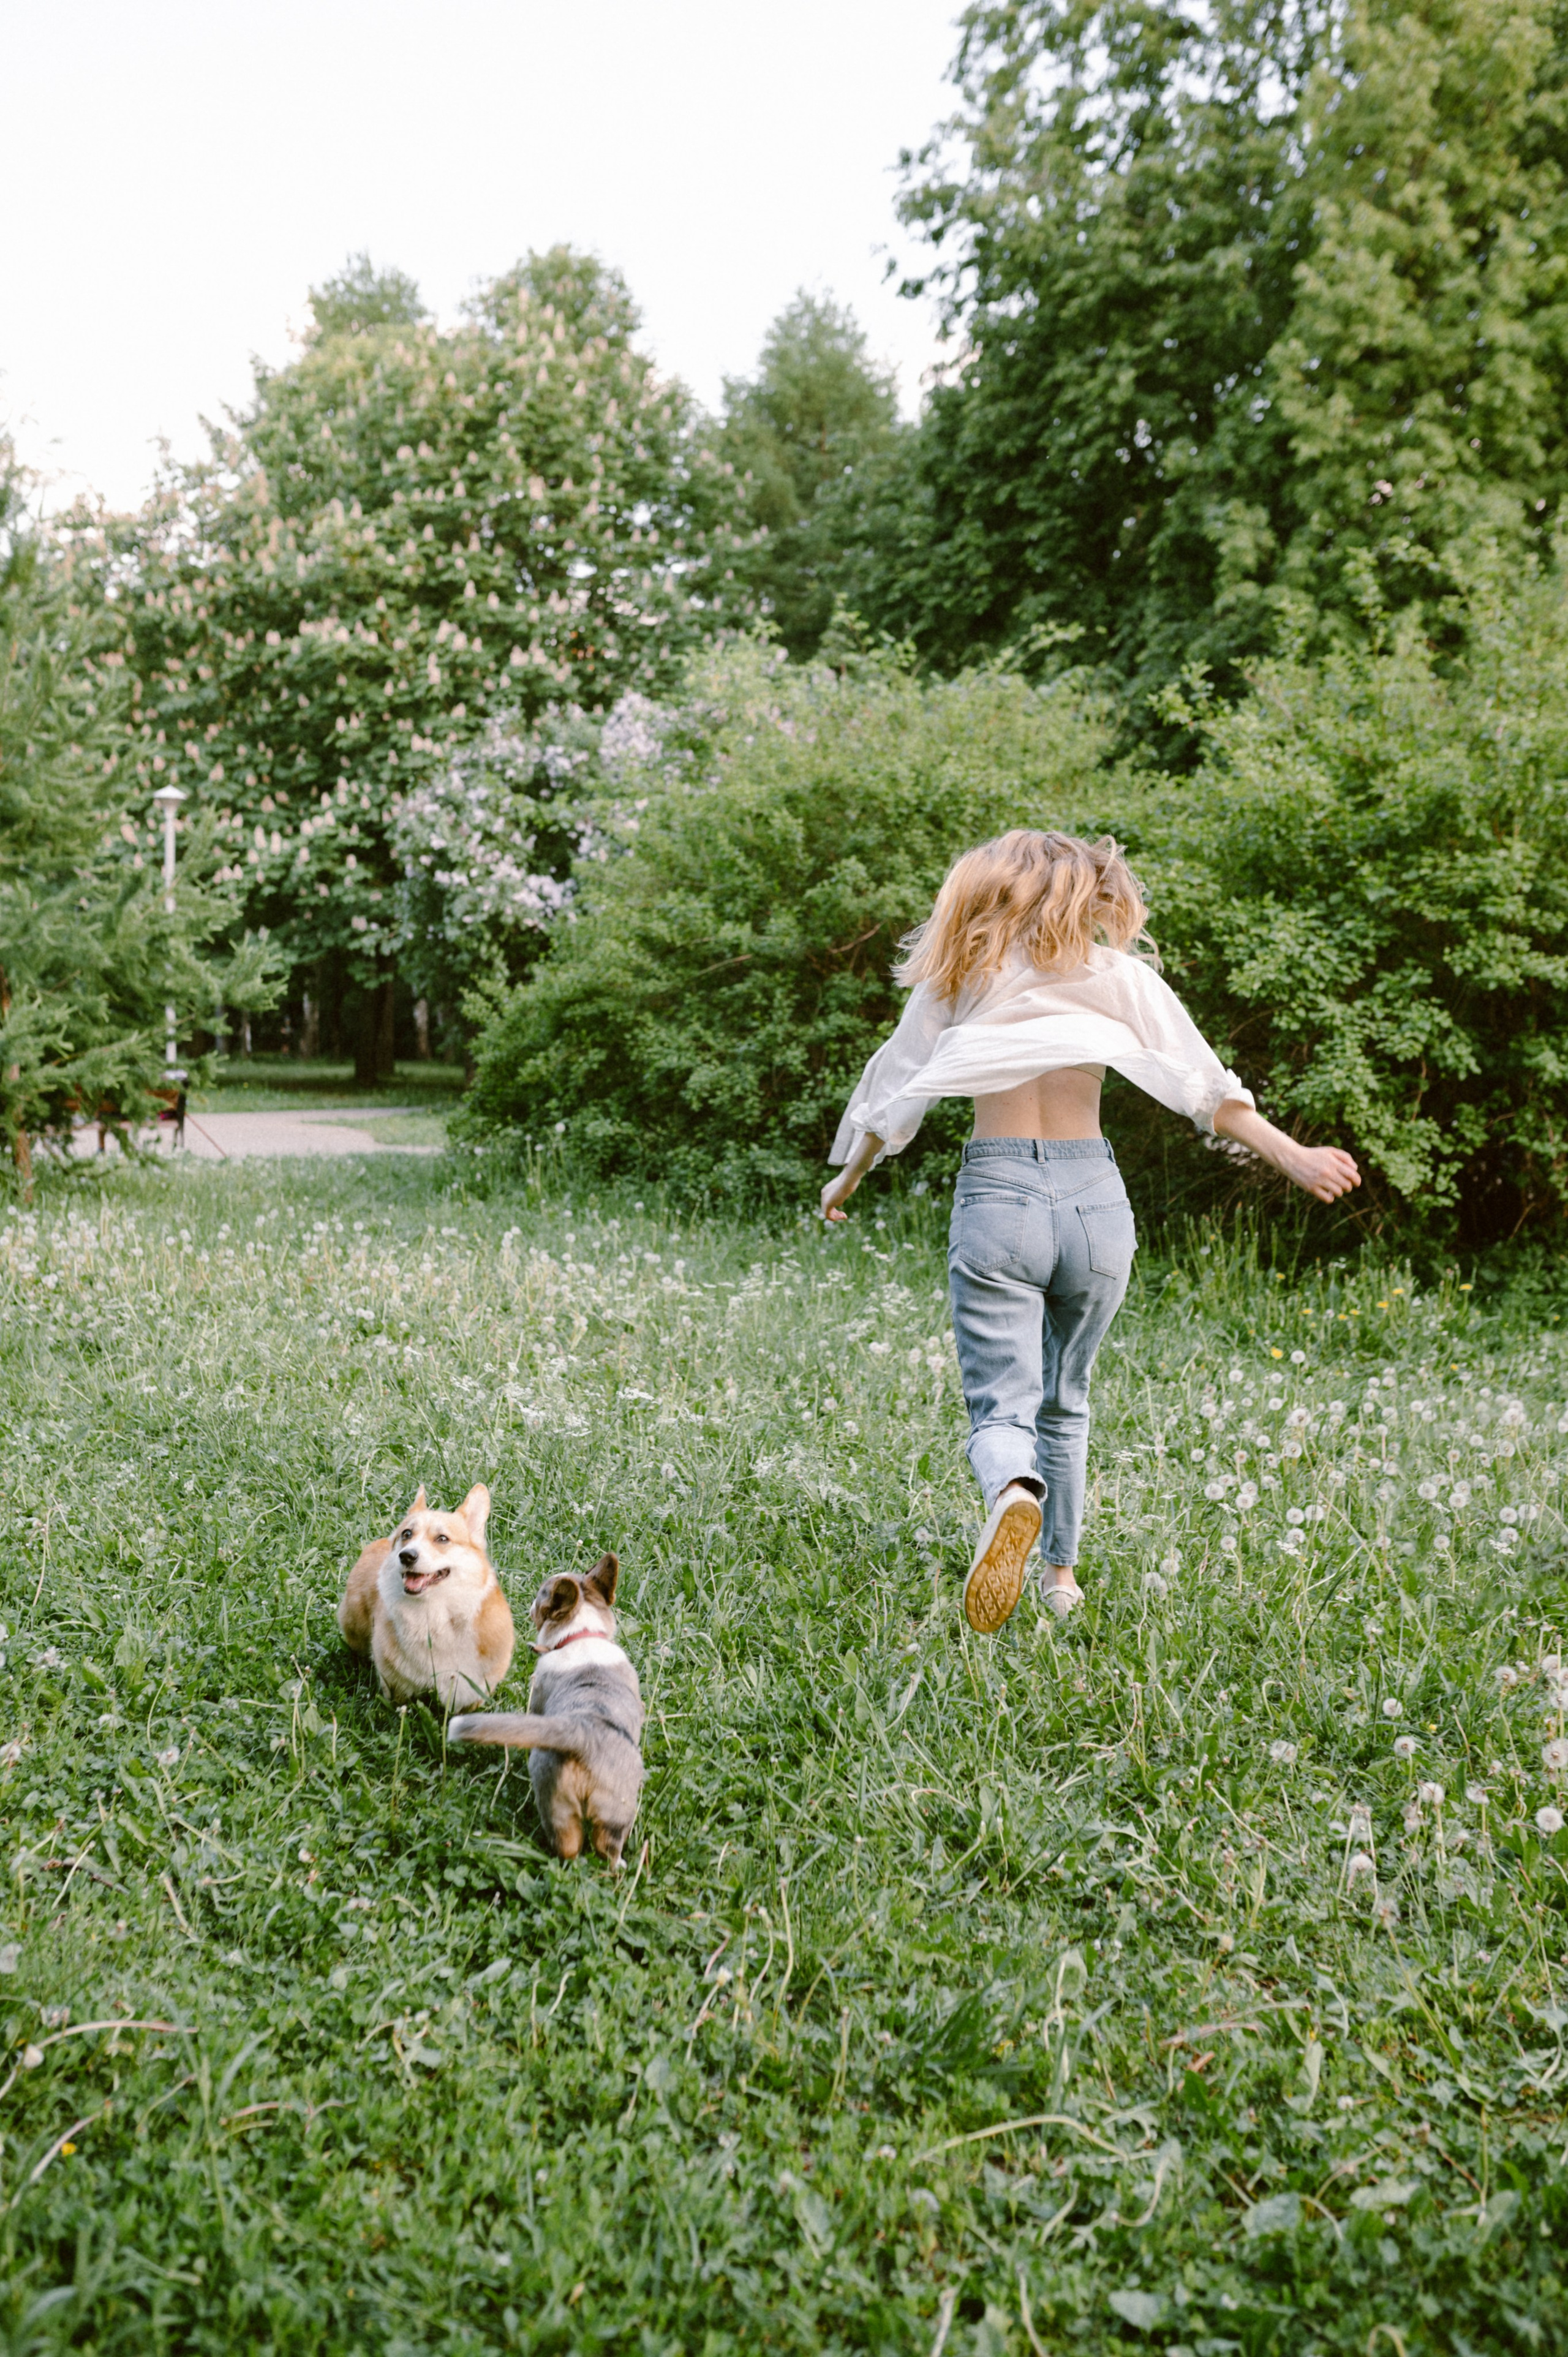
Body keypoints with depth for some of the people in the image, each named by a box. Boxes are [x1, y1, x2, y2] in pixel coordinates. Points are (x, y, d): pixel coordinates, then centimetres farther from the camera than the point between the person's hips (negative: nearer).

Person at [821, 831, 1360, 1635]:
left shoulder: (958, 980, 7)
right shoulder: (1116, 975, 5)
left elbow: (894, 1091, 13)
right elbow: (1204, 1084, 0)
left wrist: (846, 1180, 27)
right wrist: (1293, 1155, 2)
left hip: (996, 1194, -1)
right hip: (1093, 1197, 2)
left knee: (1002, 1400, -3)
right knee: (1065, 1399, 20)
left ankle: (1012, 1494, -37)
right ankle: (1063, 1574, 26)